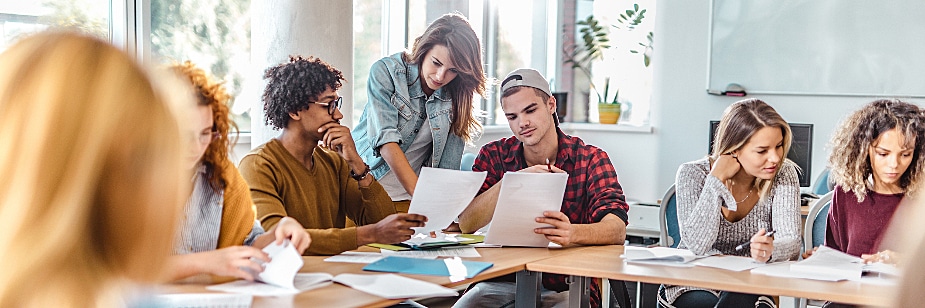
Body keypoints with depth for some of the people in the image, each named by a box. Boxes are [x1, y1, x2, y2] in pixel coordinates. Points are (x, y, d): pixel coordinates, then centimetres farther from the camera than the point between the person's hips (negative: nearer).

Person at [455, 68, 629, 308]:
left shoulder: (591, 160, -4)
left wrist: (572, 233, -41)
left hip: (566, 287, -2)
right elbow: (466, 223, -8)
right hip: (505, 282, 2)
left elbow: (617, 229, -19)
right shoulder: (494, 156, 3)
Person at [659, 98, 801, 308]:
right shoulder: (693, 174, -12)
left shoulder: (783, 174, -6)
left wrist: (770, 249, -41)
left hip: (748, 289, 1)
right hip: (691, 288, 0)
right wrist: (717, 179, -25)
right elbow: (697, 246, -23)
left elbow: (791, 242, -17)